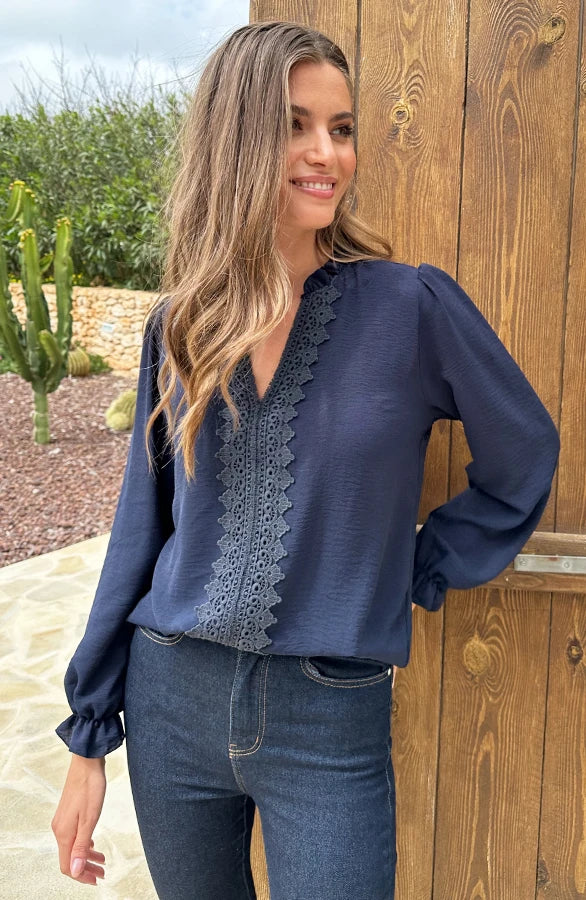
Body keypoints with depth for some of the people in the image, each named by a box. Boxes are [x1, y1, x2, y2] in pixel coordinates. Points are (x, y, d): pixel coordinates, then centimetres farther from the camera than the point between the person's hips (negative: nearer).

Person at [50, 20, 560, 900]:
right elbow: (140, 531, 4)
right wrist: (89, 737, 6)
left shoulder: (413, 305, -9)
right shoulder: (179, 326, 0)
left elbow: (523, 462, 4)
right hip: (172, 699, 4)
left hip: (331, 725, -3)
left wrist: (414, 581, 0)